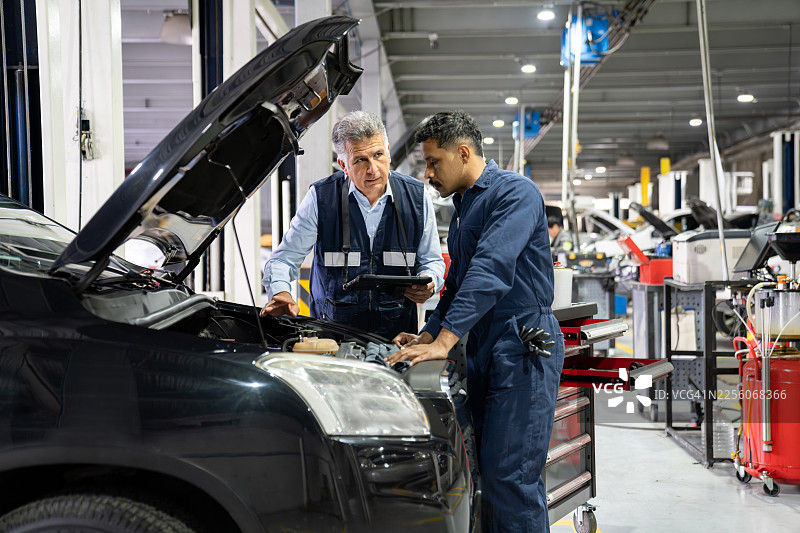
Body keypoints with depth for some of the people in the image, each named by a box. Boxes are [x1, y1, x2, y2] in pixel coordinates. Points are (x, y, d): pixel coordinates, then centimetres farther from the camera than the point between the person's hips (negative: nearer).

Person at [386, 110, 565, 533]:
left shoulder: (515, 192, -10)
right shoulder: (462, 205, 21)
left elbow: (491, 270, -23)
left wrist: (445, 340, -29)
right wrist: (427, 335, 17)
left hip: (523, 345, -9)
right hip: (483, 350, 9)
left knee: (509, 474, -11)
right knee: (489, 469, 10)